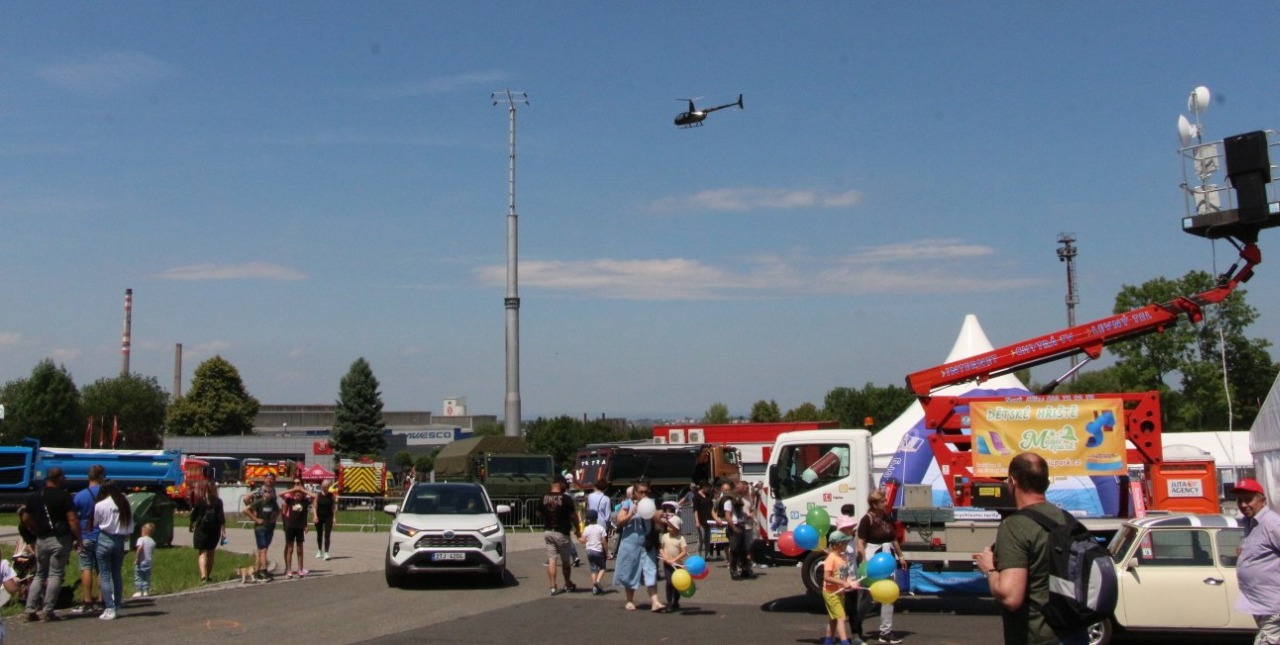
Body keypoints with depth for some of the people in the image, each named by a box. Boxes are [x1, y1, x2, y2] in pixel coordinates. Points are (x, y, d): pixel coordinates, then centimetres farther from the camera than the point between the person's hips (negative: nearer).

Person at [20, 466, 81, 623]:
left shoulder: (34, 497, 8)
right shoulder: (64, 496, -10)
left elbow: (25, 519, 14)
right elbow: (72, 519, -15)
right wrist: (78, 538, -8)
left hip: (41, 540, 5)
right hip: (60, 539, -5)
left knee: (39, 575, 15)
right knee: (55, 575, -1)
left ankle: (30, 610, 11)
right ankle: (48, 611, -3)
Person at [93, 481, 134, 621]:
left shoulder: (100, 505, -8)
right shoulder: (125, 505, 3)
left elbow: (94, 523, 4)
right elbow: (130, 528, 4)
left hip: (105, 540, -4)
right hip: (120, 541, 4)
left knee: (105, 576, 0)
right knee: (117, 575, 13)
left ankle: (110, 609, -6)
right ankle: (117, 607, 17)